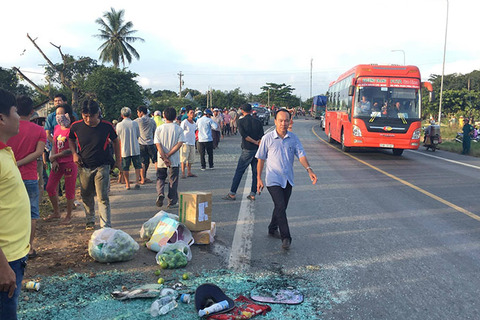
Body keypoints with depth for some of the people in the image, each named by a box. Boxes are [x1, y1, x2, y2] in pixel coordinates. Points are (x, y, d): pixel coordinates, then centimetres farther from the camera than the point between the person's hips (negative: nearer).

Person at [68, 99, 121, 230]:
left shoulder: (107, 126, -12)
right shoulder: (76, 126, -8)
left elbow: (115, 141, 5)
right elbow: (71, 139, 14)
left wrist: (118, 161, 6)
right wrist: (74, 154, -3)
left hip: (102, 166, -3)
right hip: (84, 167, 3)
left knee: (103, 197, -8)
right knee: (86, 196, 16)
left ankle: (106, 227, -2)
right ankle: (90, 220, 37)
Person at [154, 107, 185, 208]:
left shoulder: (159, 129, -2)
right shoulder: (178, 129, -3)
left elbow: (158, 145, -9)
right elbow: (179, 144, -12)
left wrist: (164, 158, -11)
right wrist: (168, 155, -12)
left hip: (161, 160, 1)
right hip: (174, 160, 0)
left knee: (160, 179, 16)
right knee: (173, 181, 9)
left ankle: (160, 195, -6)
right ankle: (172, 202, 11)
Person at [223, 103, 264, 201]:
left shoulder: (241, 121, -2)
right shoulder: (258, 122, 6)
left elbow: (243, 134, -14)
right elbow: (262, 136, -2)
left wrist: (255, 142, -9)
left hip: (247, 150, -3)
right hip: (258, 150, 3)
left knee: (239, 172, 2)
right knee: (255, 172, 9)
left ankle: (232, 193, 3)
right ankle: (253, 194, 11)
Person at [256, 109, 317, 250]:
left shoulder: (293, 138, 2)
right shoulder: (267, 138, -6)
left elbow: (301, 155, -3)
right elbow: (261, 159, 1)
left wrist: (309, 169, -21)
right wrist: (258, 178, 1)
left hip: (288, 180, 4)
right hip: (273, 180, -4)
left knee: (281, 207, 15)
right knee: (280, 207, -14)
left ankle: (272, 229, 36)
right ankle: (286, 238, -7)